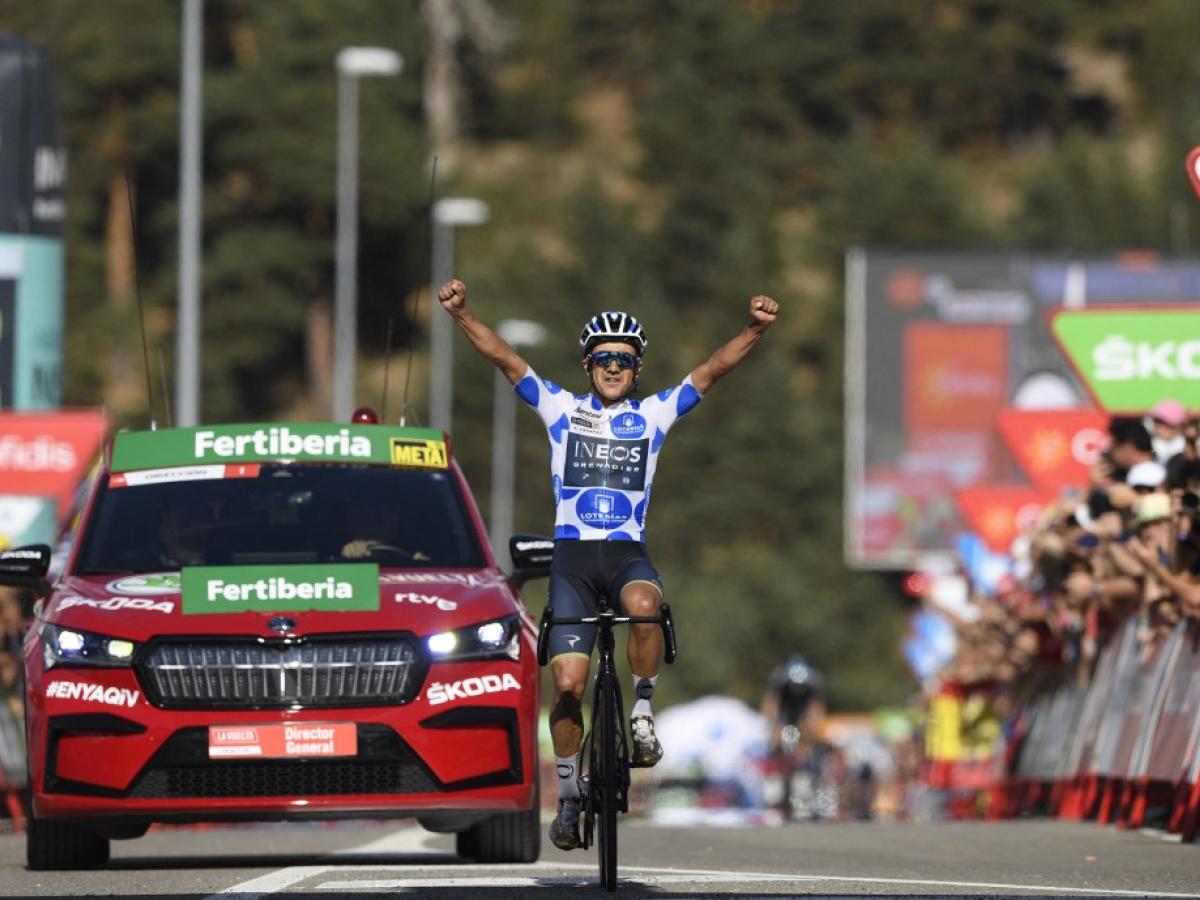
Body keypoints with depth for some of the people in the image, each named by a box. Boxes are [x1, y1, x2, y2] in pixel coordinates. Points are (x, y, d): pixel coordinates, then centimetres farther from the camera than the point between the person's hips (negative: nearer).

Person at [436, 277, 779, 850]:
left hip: (627, 550, 0)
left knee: (644, 605, -37)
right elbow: (504, 360, 0)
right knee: (568, 681, -8)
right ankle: (568, 796, 7)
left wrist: (756, 329, -14)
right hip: (573, 552, 0)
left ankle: (642, 711, -15)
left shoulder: (654, 415, 9)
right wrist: (461, 315, -14)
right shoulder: (561, 409, 8)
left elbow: (712, 371, 0)